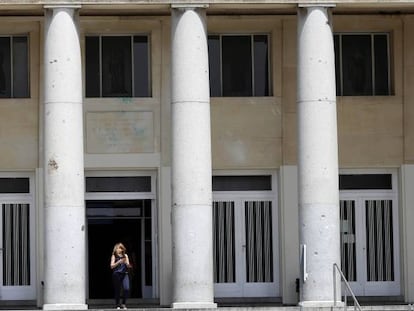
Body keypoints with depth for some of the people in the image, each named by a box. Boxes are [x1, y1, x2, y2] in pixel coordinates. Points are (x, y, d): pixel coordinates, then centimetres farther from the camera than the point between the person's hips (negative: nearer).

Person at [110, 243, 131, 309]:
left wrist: (126, 263, -10)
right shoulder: (114, 256, 6)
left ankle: (124, 304, -3)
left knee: (126, 289, -13)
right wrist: (119, 262, -13)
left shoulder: (125, 256, 14)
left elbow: (128, 266, 13)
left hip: (125, 274, 2)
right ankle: (117, 305, 8)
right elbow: (112, 266, -1)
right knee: (117, 290, -1)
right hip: (117, 274, -2)